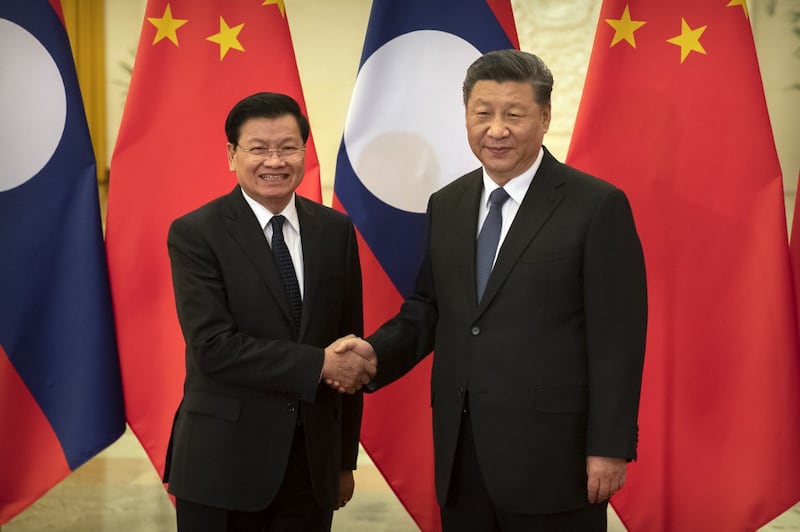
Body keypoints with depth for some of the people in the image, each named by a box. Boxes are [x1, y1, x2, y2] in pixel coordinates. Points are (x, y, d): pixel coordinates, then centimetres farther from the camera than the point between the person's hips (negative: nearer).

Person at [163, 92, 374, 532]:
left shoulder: (335, 231, 5)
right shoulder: (195, 234, -7)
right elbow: (213, 346, -17)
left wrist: (345, 459, 11)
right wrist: (319, 364, -19)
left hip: (313, 463, 4)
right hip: (223, 464, -4)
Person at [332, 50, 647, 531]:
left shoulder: (598, 206, -7)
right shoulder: (446, 206, 11)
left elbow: (617, 337, -9)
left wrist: (609, 448, -12)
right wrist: (376, 351, -3)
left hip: (551, 454, -5)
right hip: (460, 453, 5)